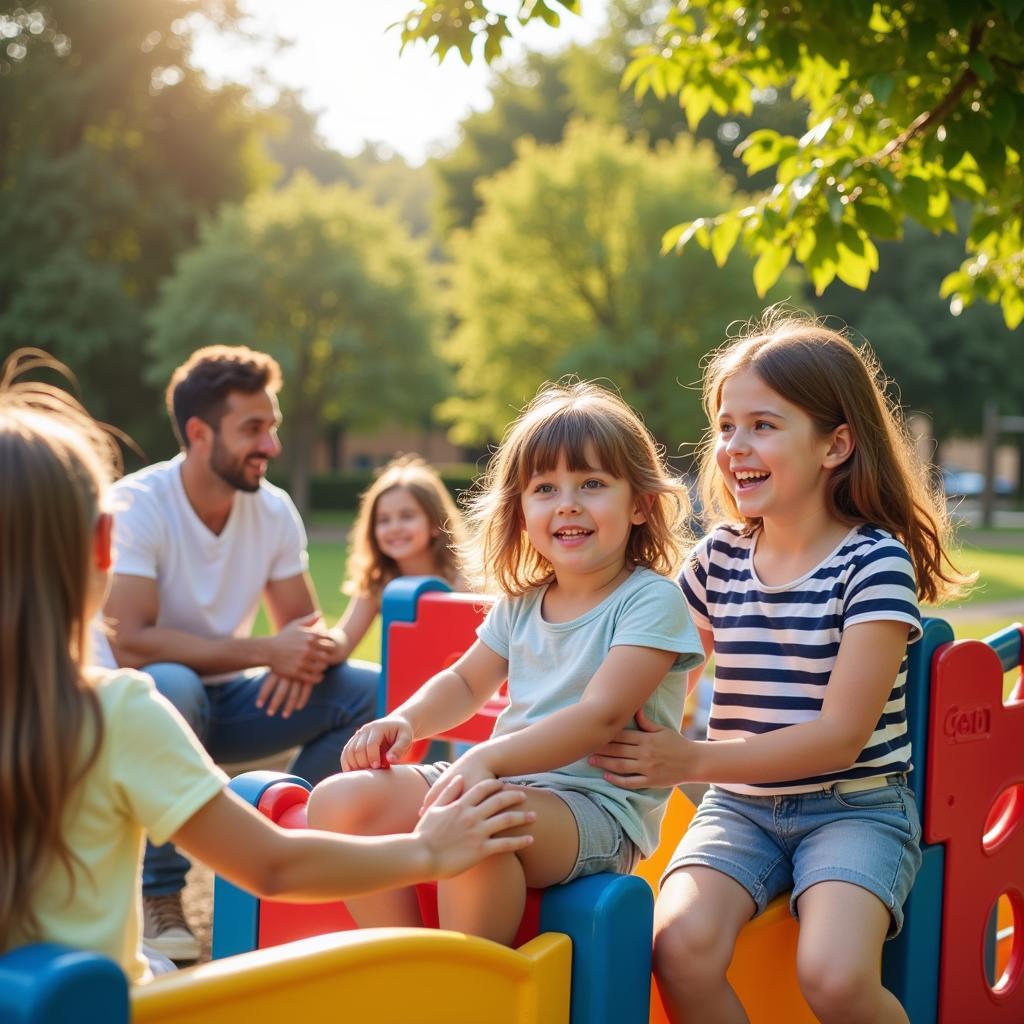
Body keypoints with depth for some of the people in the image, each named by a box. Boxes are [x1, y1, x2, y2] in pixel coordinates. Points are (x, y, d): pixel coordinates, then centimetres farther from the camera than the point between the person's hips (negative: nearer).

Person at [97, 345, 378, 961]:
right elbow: (129, 643, -30)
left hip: (224, 703, 5)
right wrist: (267, 651, -31)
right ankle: (158, 894, -22)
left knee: (368, 690, -14)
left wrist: (309, 651, -26)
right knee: (170, 686, -40)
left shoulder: (274, 509, -3)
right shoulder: (136, 506, -20)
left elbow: (304, 624, 1)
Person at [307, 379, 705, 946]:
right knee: (339, 801, -10)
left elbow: (601, 714, -20)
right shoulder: (521, 603, 14)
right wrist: (405, 721, 5)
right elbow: (466, 682, 28)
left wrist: (484, 759, -33)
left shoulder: (651, 600, -8)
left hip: (598, 806, -7)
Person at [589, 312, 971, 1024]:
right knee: (680, 949, -25)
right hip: (738, 805, 4)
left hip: (855, 806, -4)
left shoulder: (876, 562, -10)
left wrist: (694, 761, -19)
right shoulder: (719, 558, 5)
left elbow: (841, 736, -16)